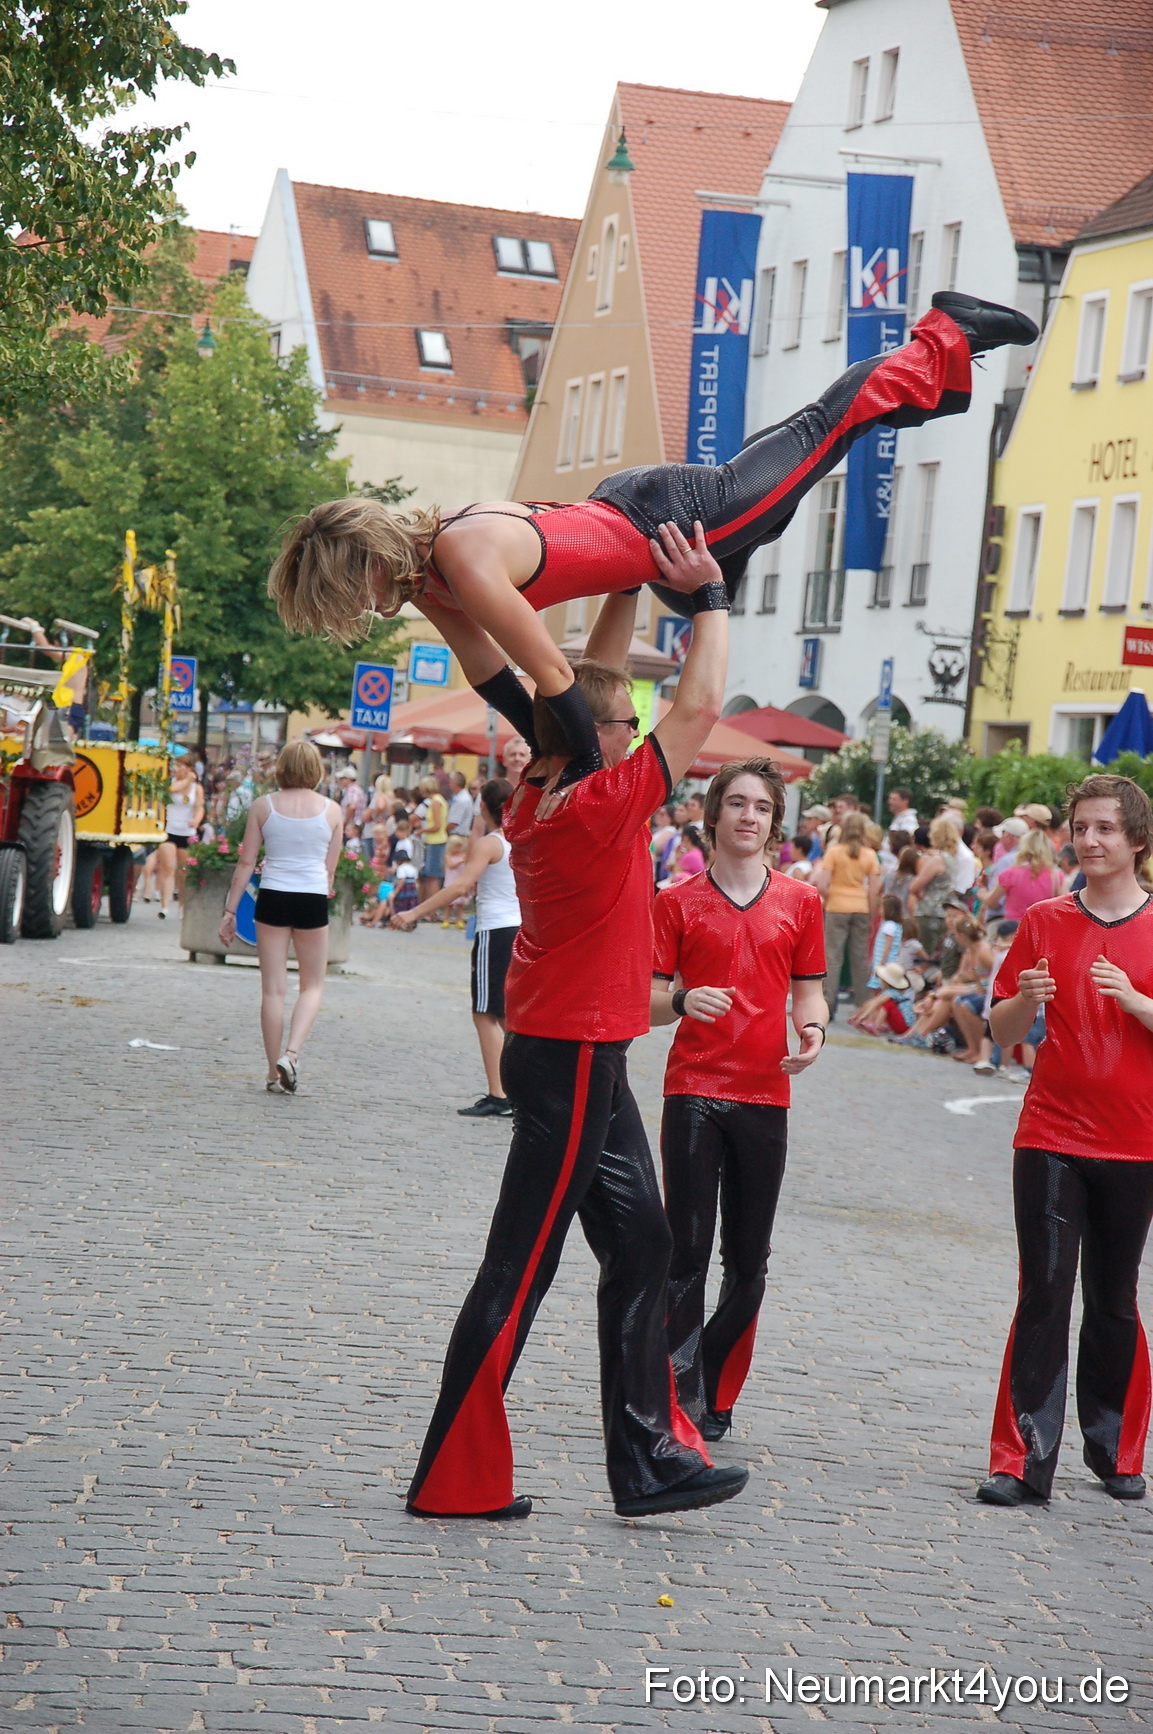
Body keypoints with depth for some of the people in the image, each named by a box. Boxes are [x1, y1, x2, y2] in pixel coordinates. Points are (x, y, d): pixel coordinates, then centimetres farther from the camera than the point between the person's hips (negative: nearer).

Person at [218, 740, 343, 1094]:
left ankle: (275, 1073, 9)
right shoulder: (332, 810, -1)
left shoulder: (263, 806, -1)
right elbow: (330, 868, 5)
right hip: (313, 900, 0)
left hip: (272, 899, 0)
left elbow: (246, 862, 0)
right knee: (312, 986, 13)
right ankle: (291, 1051, -9)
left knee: (273, 988, 6)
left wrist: (230, 910, 5)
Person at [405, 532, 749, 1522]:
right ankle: (454, 1477, 4)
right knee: (520, 1268, -3)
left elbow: (588, 685, 17)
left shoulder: (540, 799, 4)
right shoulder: (599, 808, -19)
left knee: (640, 1245, 14)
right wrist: (710, 594, -9)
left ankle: (648, 1462, 19)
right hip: (572, 1060, -10)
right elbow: (700, 707, -17)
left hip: (579, 1058, 10)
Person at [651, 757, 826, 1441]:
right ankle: (680, 1399, -1)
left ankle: (716, 1396, 21)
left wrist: (813, 1030, -7)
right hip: (694, 1090, -2)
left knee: (749, 1262, 7)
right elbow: (650, 998, 3)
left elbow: (808, 992, 14)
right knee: (687, 1250, -6)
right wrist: (681, 1002, -19)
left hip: (765, 1096, 2)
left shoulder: (800, 902, 9)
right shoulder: (679, 902, 3)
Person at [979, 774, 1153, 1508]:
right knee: (1044, 1296, -4)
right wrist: (1026, 1000, -13)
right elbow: (1003, 1032, 7)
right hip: (1051, 1142, 1)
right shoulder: (1046, 923, 5)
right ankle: (1024, 1461, -3)